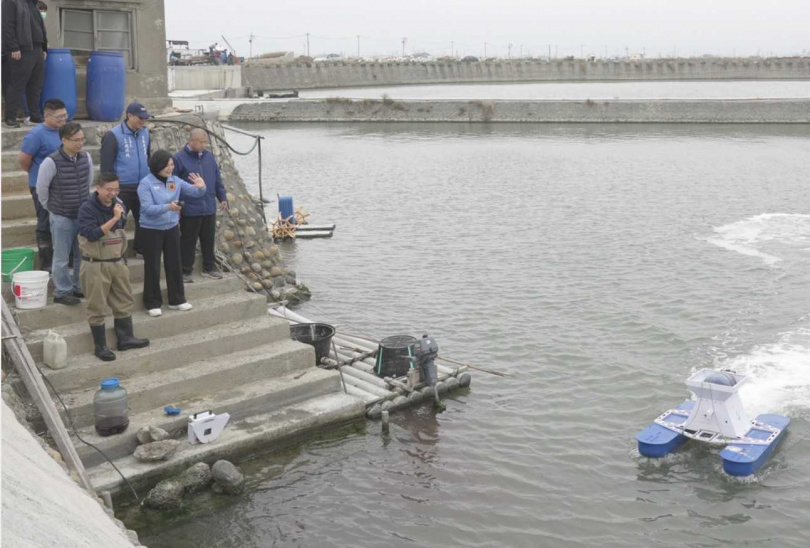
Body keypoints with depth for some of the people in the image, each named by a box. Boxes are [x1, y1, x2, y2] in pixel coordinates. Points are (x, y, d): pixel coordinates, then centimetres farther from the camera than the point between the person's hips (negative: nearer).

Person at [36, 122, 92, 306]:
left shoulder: (86, 158, -3)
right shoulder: (51, 162, -17)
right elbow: (41, 189, -6)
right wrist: (52, 207, 4)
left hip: (83, 215, 5)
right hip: (61, 217, -5)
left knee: (83, 255, 13)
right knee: (62, 257, 5)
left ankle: (79, 287, 28)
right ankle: (62, 292, 16)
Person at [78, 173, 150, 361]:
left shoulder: (119, 205, 5)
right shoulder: (87, 209, -15)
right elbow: (91, 234, -28)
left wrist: (120, 248, 13)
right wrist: (114, 218, -29)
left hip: (117, 262, 7)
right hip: (95, 265, -6)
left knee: (124, 301, 13)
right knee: (96, 307, 2)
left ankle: (125, 338, 26)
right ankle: (100, 346, 12)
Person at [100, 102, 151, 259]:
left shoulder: (145, 133, 9)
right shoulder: (113, 136, -10)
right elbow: (106, 166, -10)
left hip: (143, 187, 6)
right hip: (123, 188, -6)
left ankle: (141, 250, 28)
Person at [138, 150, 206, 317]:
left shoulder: (175, 180, 1)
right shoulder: (146, 183, -14)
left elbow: (193, 192, 1)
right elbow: (148, 209, -23)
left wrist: (201, 187, -23)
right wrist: (168, 207, -37)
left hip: (172, 228, 5)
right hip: (152, 230, -5)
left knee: (174, 264, 12)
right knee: (153, 267, 3)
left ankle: (177, 300, 24)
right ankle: (153, 303, 13)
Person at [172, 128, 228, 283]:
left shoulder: (209, 156, 8)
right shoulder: (179, 159, -9)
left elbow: (217, 180, 15)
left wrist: (223, 197, 10)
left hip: (209, 209, 5)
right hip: (190, 210, -5)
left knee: (209, 240, 13)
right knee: (188, 242, 5)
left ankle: (209, 267, 26)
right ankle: (186, 271, 14)